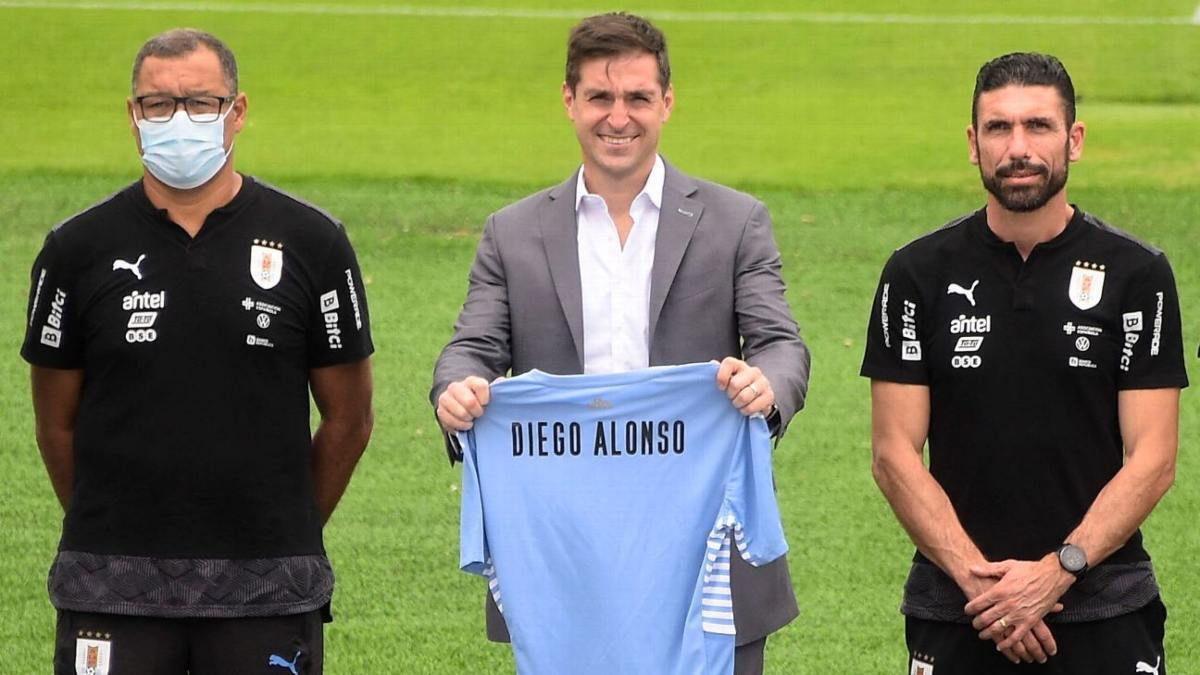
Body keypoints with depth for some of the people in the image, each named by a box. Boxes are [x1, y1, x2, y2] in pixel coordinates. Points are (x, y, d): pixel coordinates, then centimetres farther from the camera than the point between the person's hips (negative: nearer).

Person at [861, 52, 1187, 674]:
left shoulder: (1136, 275, 1)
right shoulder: (919, 274, 3)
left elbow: (1151, 459, -3)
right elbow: (894, 455, -1)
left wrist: (1059, 570, -15)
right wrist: (978, 578, -12)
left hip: (1105, 613, -1)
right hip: (955, 614, 1)